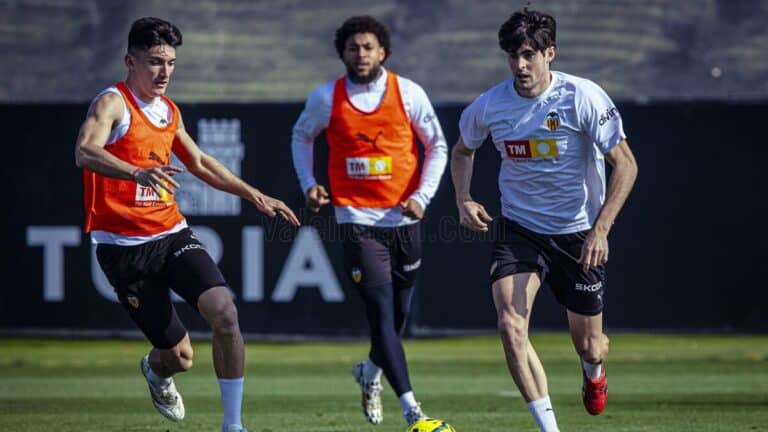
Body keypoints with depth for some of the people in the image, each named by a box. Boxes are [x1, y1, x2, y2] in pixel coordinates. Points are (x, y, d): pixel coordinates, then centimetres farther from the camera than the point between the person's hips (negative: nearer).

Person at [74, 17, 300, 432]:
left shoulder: (169, 110, 13)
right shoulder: (112, 103, -11)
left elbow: (200, 163, 30)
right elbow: (85, 152, -31)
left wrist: (255, 195, 25)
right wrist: (138, 172, -49)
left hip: (171, 234, 6)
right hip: (124, 246, -6)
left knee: (224, 312, -19)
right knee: (180, 356, -2)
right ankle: (156, 370, 37)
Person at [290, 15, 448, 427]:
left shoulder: (408, 93, -1)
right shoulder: (325, 98, -2)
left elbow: (437, 145, 8)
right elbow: (301, 136, 17)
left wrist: (422, 195, -3)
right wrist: (308, 184, 3)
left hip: (403, 219, 2)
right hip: (357, 219, -2)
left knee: (399, 312, 11)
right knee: (381, 309, -14)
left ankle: (370, 372, 42)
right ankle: (410, 407, -17)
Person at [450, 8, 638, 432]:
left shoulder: (583, 97, -17)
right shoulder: (489, 106, -8)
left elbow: (625, 165, -14)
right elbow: (462, 150, 14)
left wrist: (600, 230, -22)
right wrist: (464, 200, -4)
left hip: (578, 233, -1)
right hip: (518, 230, 1)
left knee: (588, 346, 9)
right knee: (510, 325, -23)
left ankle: (593, 371, 49)